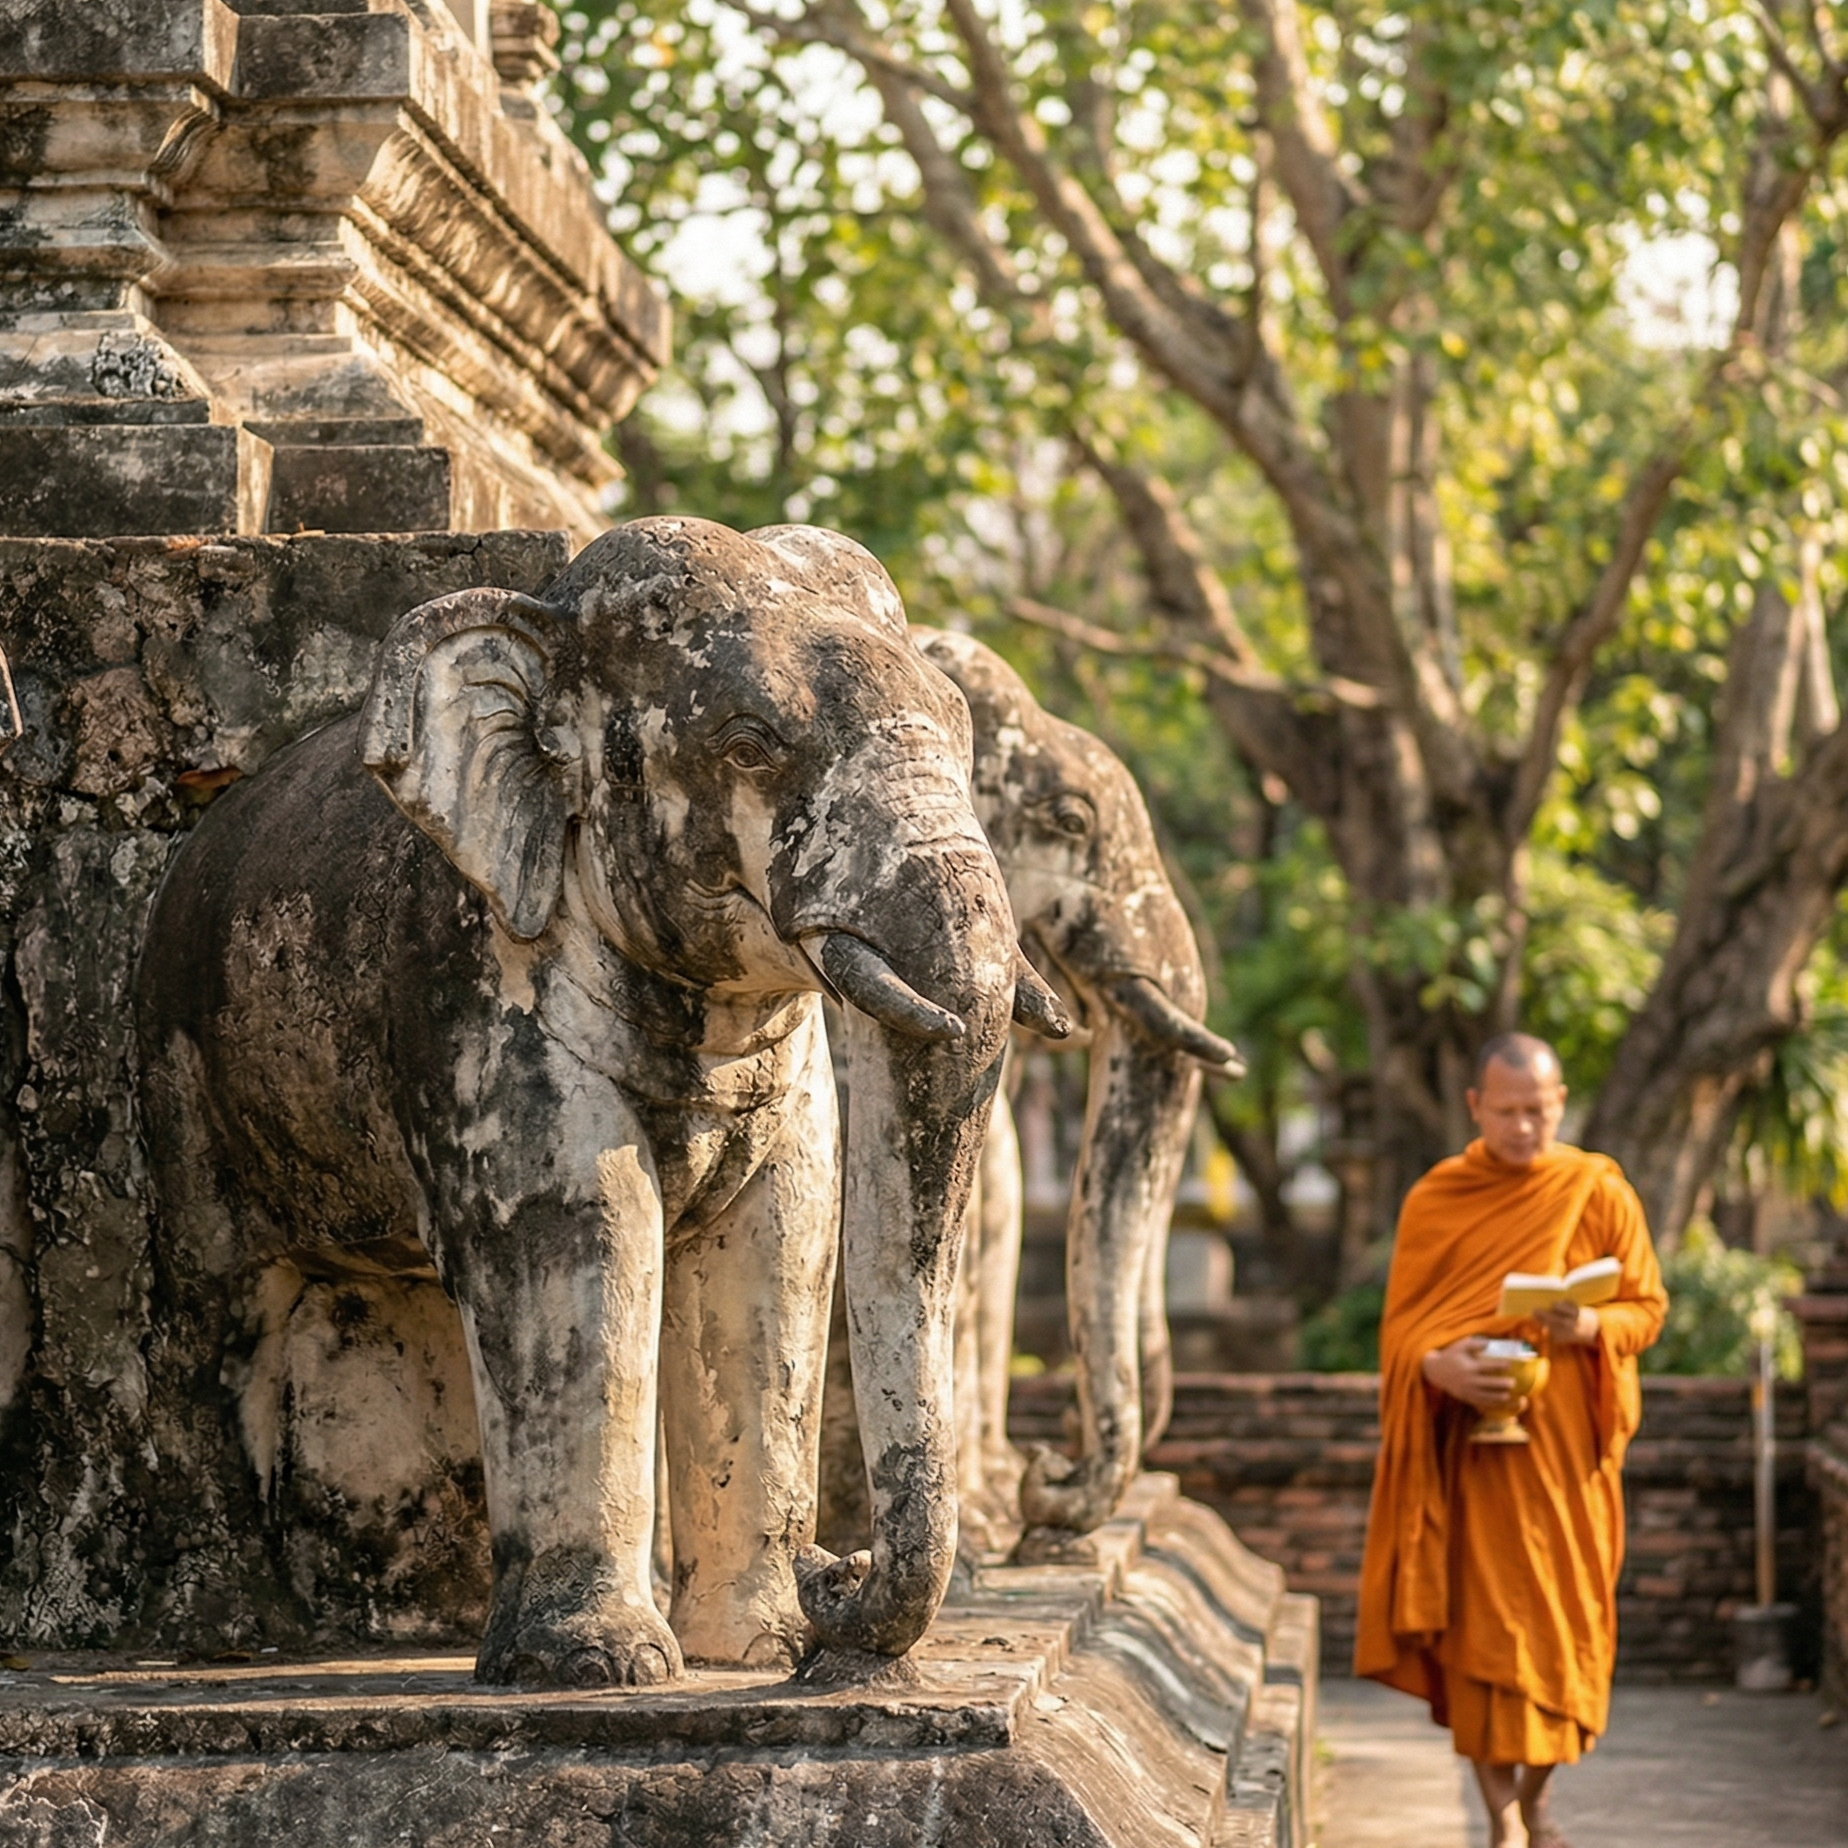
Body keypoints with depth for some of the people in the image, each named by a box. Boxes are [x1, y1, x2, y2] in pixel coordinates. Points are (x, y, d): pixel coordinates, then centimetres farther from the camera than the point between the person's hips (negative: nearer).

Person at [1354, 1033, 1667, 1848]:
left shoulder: (1600, 1192, 0)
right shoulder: (1434, 1200, 1)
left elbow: (1647, 1308, 3)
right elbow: (1400, 1326, 1)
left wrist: (1589, 1328, -19)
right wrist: (1440, 1366, -21)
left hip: (1565, 1444, 1)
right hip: (1471, 1443, 0)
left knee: (1560, 1618, 6)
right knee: (1482, 1621, -6)